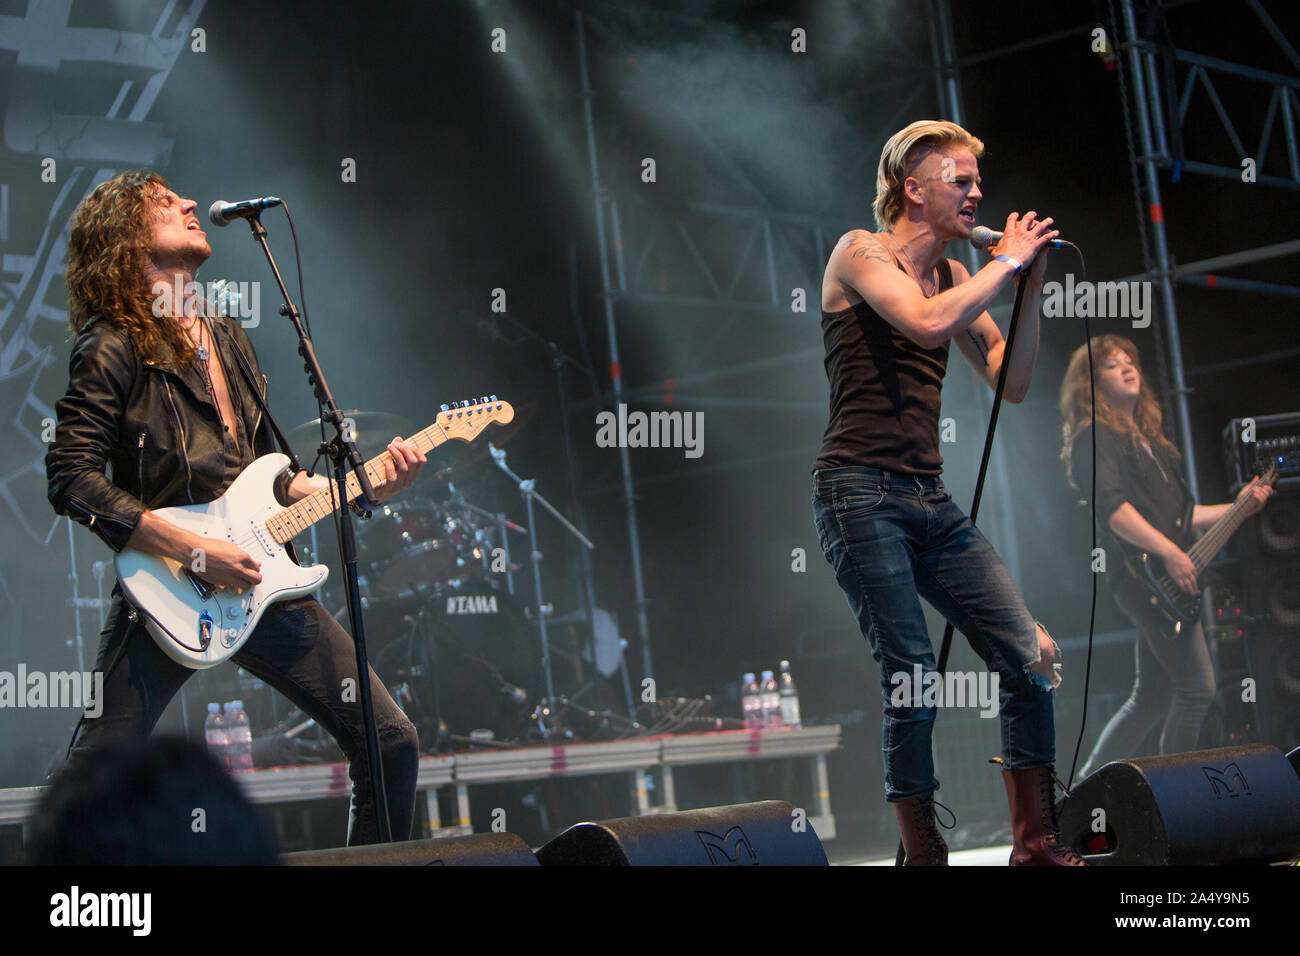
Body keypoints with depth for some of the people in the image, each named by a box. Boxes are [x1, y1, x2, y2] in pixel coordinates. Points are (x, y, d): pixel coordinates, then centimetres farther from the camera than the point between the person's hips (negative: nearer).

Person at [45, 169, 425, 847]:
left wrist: (365, 488, 11)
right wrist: (195, 551, -17)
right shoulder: (114, 347, -3)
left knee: (391, 744, 2)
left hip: (259, 582, 7)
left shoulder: (230, 341, 20)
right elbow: (72, 478, -14)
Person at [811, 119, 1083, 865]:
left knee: (1032, 660, -1)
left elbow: (1011, 381, 16)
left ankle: (1037, 844, 9)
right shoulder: (861, 253, -1)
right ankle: (925, 854, 2)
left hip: (930, 497, 7)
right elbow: (928, 324, -20)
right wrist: (1007, 262, -8)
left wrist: (1031, 288, 7)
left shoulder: (954, 274, 18)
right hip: (861, 491, -7)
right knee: (913, 679, -11)